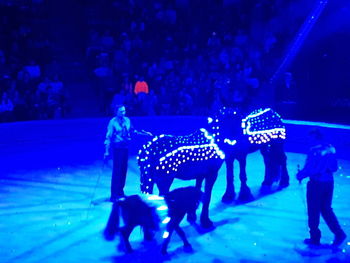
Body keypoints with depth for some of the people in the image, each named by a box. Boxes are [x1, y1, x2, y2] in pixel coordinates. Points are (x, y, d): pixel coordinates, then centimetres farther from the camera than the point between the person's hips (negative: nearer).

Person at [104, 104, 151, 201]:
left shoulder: (127, 120, 4)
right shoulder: (113, 122, -11)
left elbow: (132, 131, 18)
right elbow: (108, 136, -12)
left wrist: (144, 133, 12)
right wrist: (107, 151, -18)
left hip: (125, 147, 6)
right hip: (117, 147, -5)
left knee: (124, 169, 9)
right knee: (117, 170, -7)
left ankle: (120, 191, 23)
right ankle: (114, 195, -2)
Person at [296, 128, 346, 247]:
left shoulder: (314, 150, -19)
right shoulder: (331, 149, 1)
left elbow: (309, 169, -19)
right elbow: (334, 167, 9)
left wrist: (300, 175, -2)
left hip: (316, 183, -6)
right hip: (329, 182, 7)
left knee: (313, 211, 8)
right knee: (326, 209, 20)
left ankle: (315, 238, 17)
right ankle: (339, 233, 12)